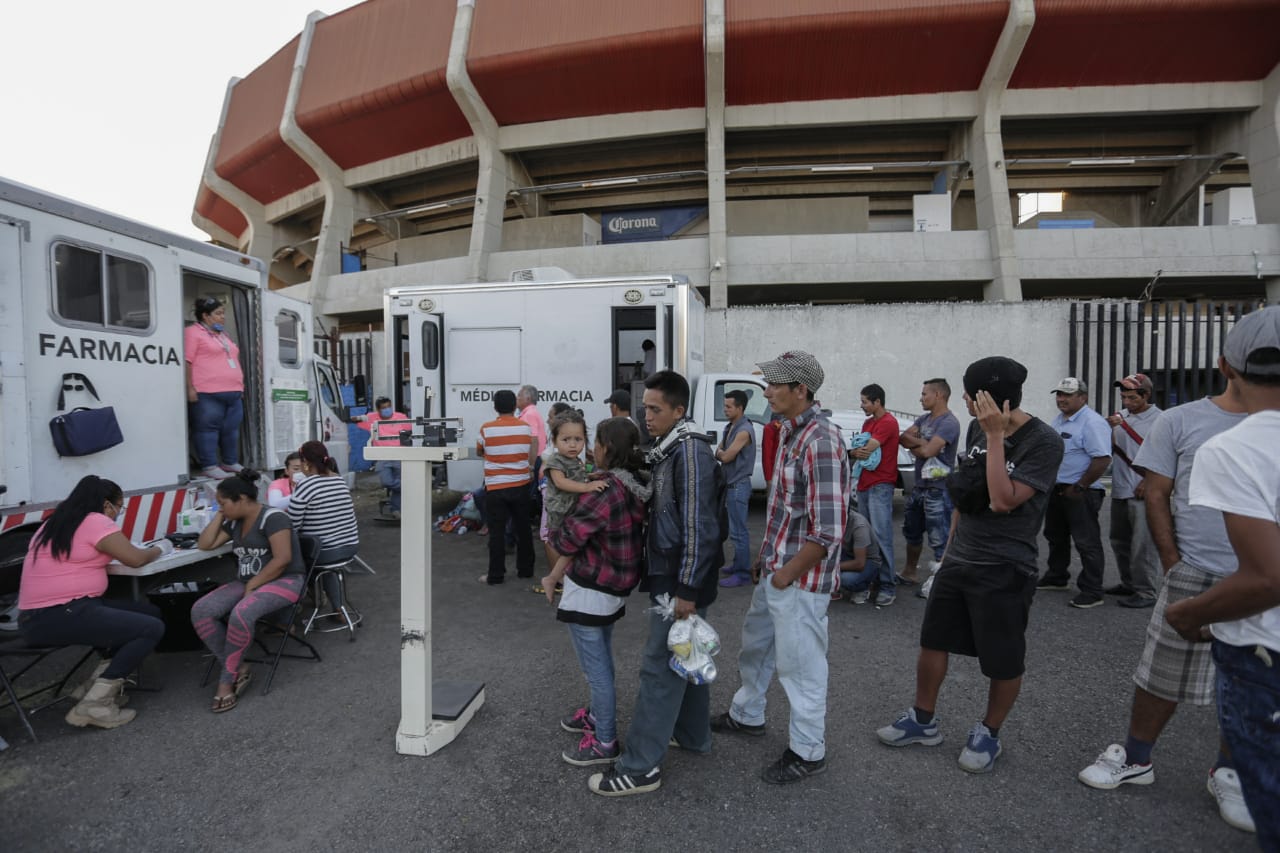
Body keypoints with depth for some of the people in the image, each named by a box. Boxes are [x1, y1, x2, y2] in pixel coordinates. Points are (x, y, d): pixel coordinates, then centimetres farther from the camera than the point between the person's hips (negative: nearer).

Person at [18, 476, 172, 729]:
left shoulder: (57, 522, 17)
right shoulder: (95, 521, -11)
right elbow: (136, 559, -13)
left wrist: (123, 545, 20)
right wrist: (159, 548, 6)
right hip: (61, 616, -10)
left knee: (150, 612, 12)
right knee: (152, 628, -11)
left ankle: (100, 681, 10)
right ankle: (94, 704, -9)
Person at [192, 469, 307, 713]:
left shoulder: (272, 517, -14)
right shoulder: (235, 523, 12)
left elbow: (282, 559, -21)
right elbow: (204, 544, 11)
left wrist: (252, 585, -19)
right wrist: (219, 515, 8)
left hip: (284, 581, -9)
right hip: (247, 583, 9)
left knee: (241, 614, -35)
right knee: (200, 611, -15)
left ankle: (227, 678, -14)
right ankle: (239, 668, -12)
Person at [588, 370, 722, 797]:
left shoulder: (690, 450, -18)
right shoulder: (670, 450, 11)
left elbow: (699, 525, -23)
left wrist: (687, 589, -22)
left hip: (681, 580, -10)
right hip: (672, 575, 10)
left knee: (660, 667, -3)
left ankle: (641, 767, 7)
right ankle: (692, 736, 37)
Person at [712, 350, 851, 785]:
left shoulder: (821, 442, -24)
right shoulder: (791, 431, 6)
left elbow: (829, 531, -27)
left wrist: (789, 573, -17)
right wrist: (767, 556, 15)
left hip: (801, 579, -10)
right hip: (775, 570, 10)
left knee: (800, 663, 8)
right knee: (756, 643, 25)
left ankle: (808, 752, 29)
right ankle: (746, 715, 47)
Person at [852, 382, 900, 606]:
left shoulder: (888, 422, -11)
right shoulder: (868, 422, 19)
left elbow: (865, 449, -17)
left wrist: (852, 451, 3)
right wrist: (859, 452, -10)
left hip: (881, 485, -9)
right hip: (864, 484, 9)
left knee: (881, 535, -10)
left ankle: (887, 586, -7)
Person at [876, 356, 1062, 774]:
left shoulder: (1044, 442, -17)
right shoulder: (978, 427, 2)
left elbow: (1003, 501, -27)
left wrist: (995, 436, -26)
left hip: (1004, 570, -6)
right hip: (958, 560, 7)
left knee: (1003, 661, 9)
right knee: (932, 640, 14)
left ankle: (989, 733, 32)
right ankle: (923, 720, 32)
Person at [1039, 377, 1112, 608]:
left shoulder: (1092, 423, -17)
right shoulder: (1059, 419, 11)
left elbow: (1102, 459, -24)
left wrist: (1079, 487, -21)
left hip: (1079, 493, -9)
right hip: (1056, 489, 9)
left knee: (1087, 543, -1)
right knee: (1056, 537, 20)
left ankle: (1092, 592, 7)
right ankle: (1056, 578, 35)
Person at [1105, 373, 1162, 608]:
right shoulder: (1122, 417, 11)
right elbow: (1110, 451, 13)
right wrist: (1111, 428, -4)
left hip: (1143, 493, -7)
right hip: (1120, 491, 7)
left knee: (1142, 545, -5)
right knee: (1120, 541, 16)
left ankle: (1145, 593, 4)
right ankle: (1129, 584, 30)